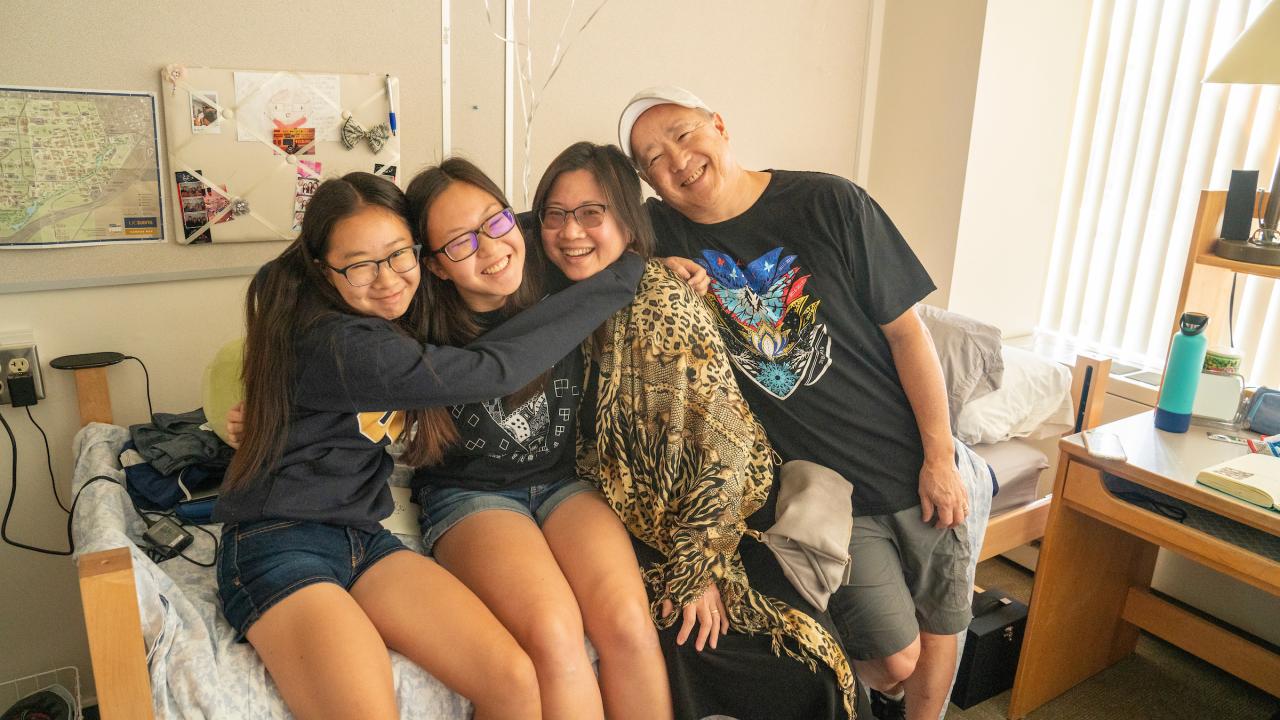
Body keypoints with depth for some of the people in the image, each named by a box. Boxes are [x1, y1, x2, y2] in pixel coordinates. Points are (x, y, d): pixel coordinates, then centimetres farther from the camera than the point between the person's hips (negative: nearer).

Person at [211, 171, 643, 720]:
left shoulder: (384, 323, 6)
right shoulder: (339, 345, -21)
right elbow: (495, 369, -23)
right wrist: (622, 278, -16)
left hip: (363, 538, 7)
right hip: (278, 546, -7)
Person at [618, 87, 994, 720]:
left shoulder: (827, 203, -11)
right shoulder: (661, 233, -6)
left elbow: (905, 331, -7)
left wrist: (940, 458, -7)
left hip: (914, 463, 1)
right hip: (825, 489, 0)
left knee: (938, 624, 17)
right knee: (895, 656, 3)